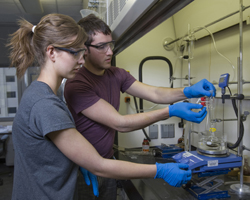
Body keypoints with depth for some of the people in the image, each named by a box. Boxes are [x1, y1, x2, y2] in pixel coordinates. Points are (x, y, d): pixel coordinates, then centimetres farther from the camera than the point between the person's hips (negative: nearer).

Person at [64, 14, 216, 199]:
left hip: (107, 162, 6)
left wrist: (187, 91, -24)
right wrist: (171, 112, -30)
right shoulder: (77, 85, -24)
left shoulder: (117, 74, 1)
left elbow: (154, 93, -6)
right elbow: (119, 123, -27)